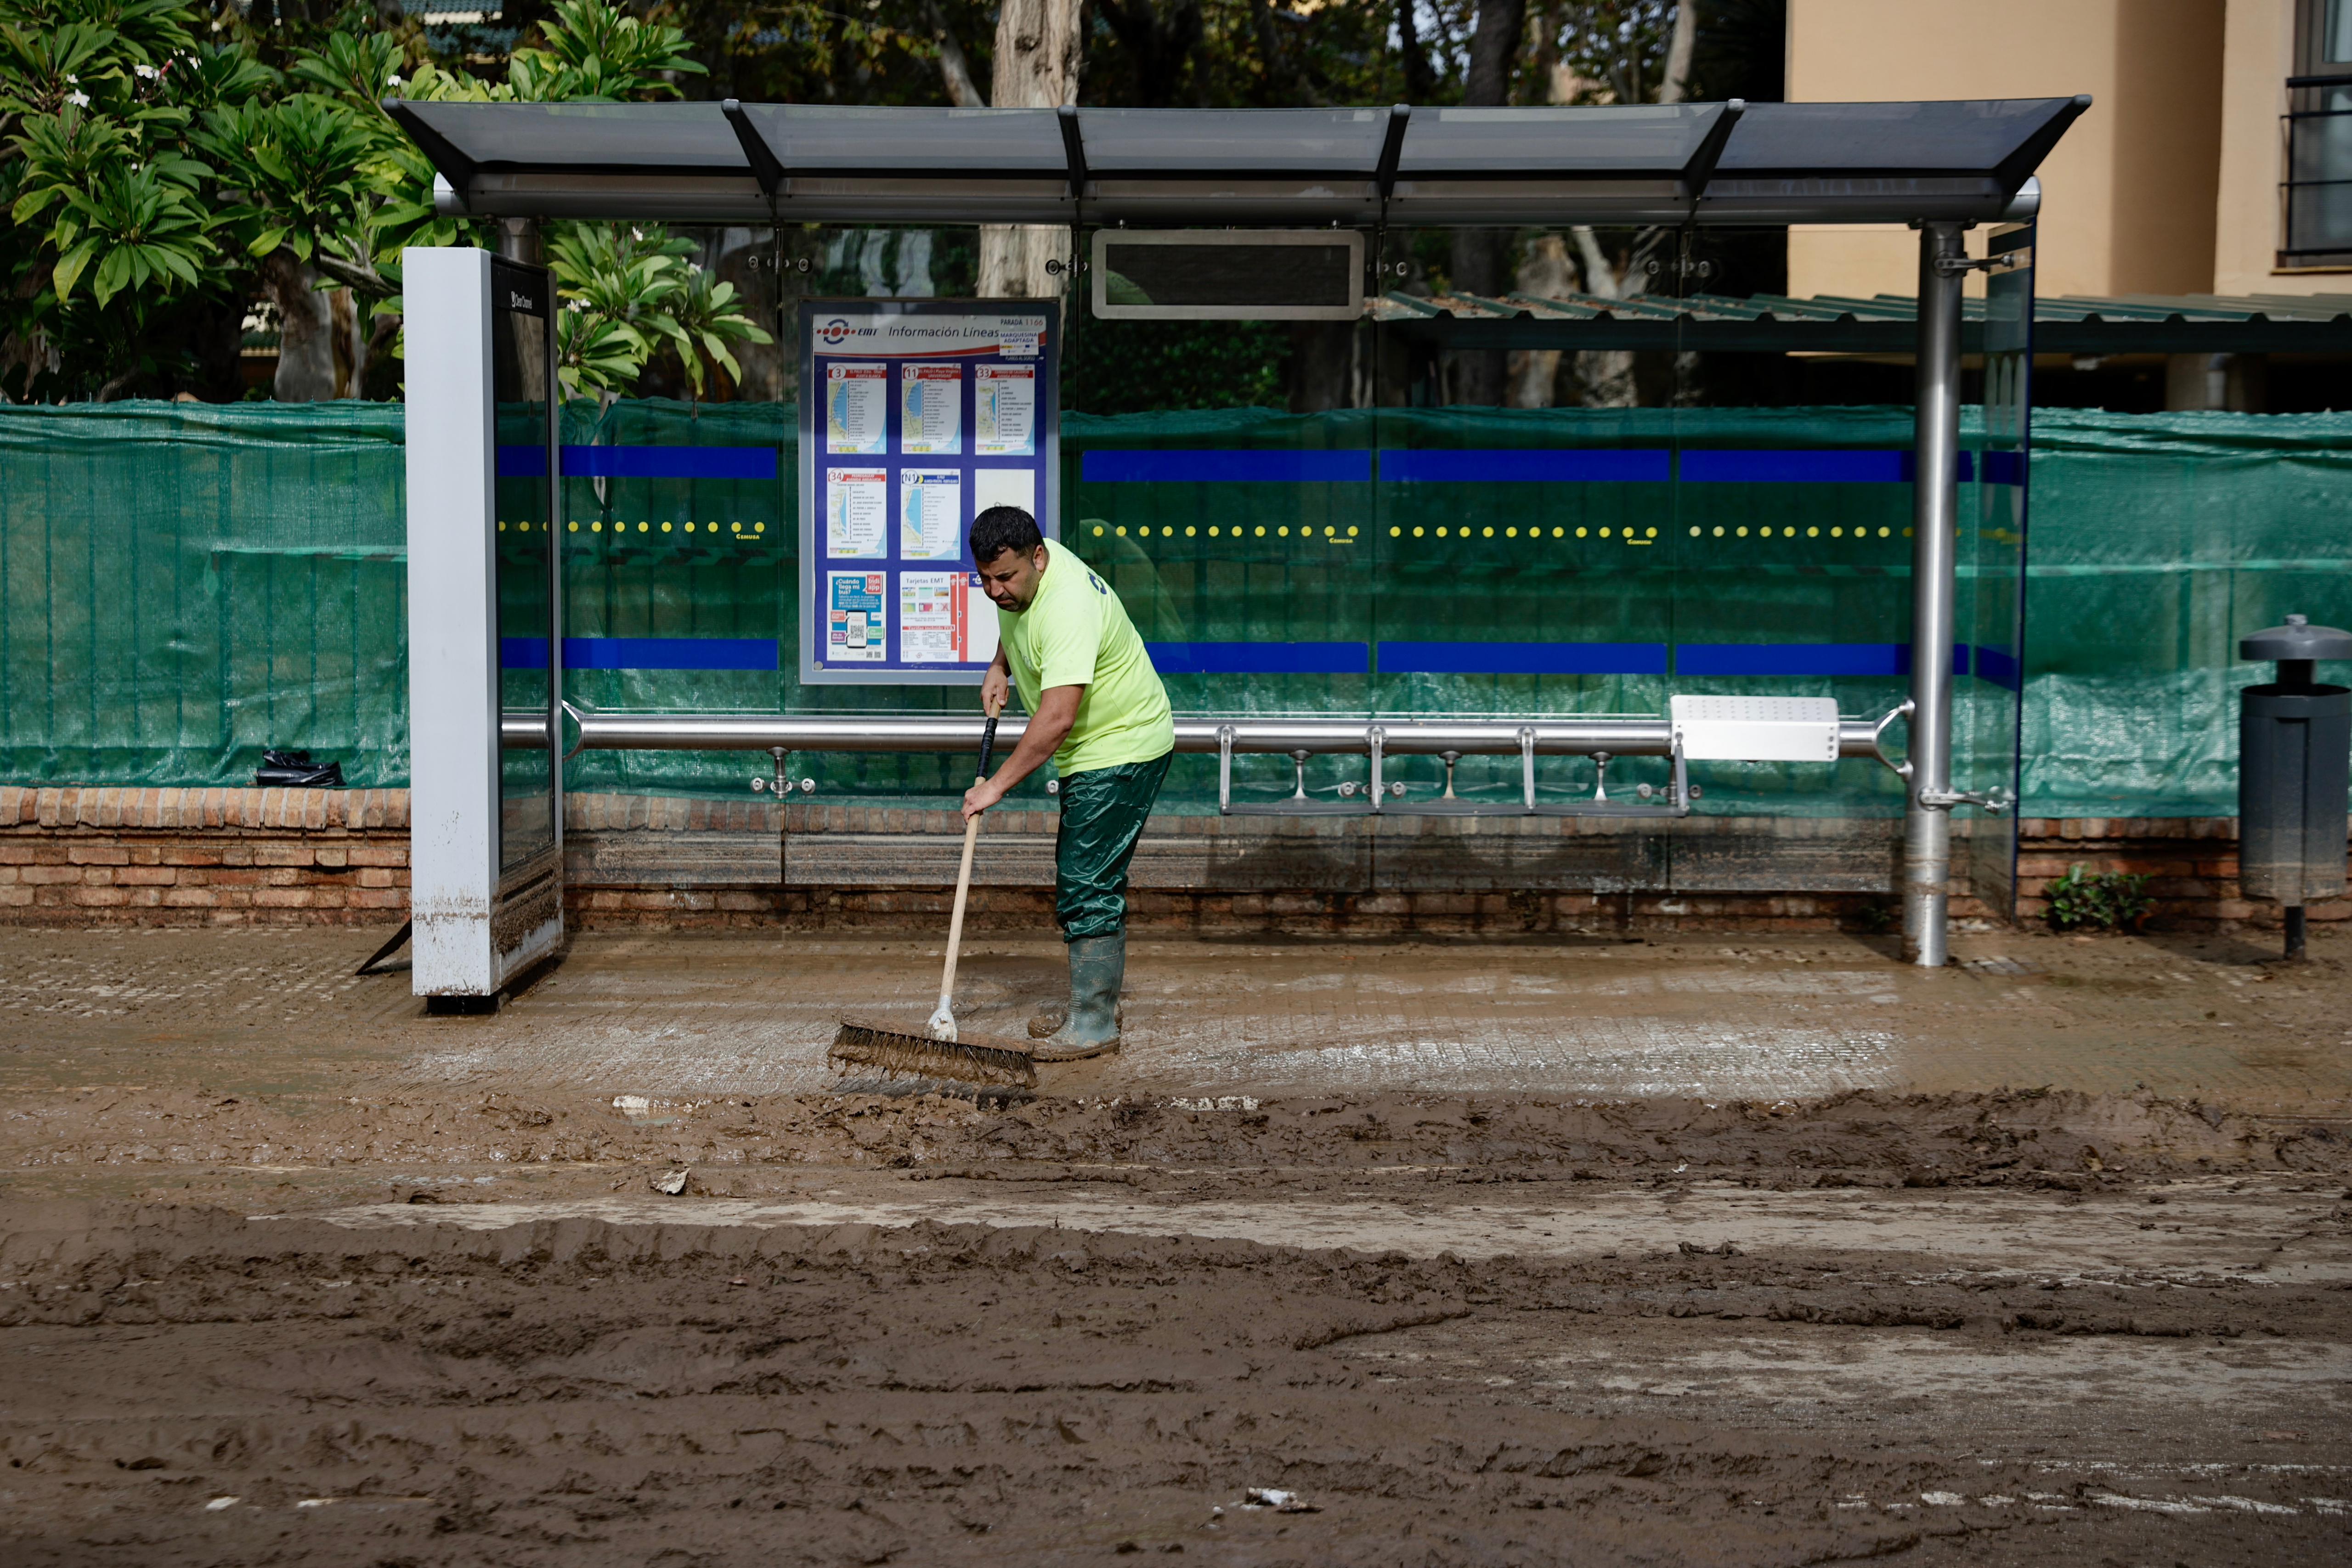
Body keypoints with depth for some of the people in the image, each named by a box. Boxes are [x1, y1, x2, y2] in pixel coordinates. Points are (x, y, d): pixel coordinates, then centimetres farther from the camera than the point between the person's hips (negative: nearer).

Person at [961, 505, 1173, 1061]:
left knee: (1087, 884, -12)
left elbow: (1056, 718, -36)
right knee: (1092, 877, 17)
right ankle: (1098, 1002, 29)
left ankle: (1093, 1025, -6)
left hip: (1123, 748, -10)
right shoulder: (1019, 579, -1)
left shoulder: (1068, 607, -31)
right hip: (1094, 749, 10)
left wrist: (997, 785, -32)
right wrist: (999, 668, 9)